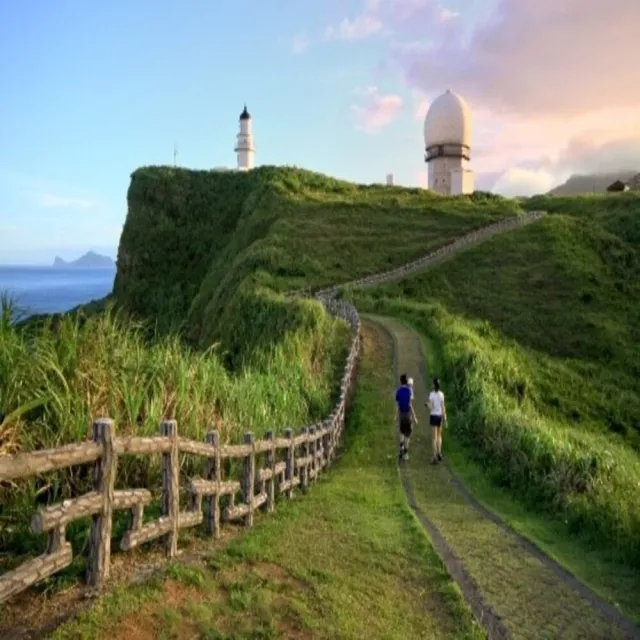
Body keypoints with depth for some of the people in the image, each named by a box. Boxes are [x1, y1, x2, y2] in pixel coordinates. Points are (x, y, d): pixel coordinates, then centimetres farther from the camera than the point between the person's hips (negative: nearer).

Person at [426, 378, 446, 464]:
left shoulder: (431, 394, -11)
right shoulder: (441, 394, -1)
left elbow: (430, 407, -13)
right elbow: (443, 407, -1)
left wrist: (426, 404, 10)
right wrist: (445, 419, 3)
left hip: (433, 416, -3)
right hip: (440, 416, 3)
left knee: (435, 437, -2)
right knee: (439, 435, 21)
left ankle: (435, 457, -6)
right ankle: (439, 453, 9)